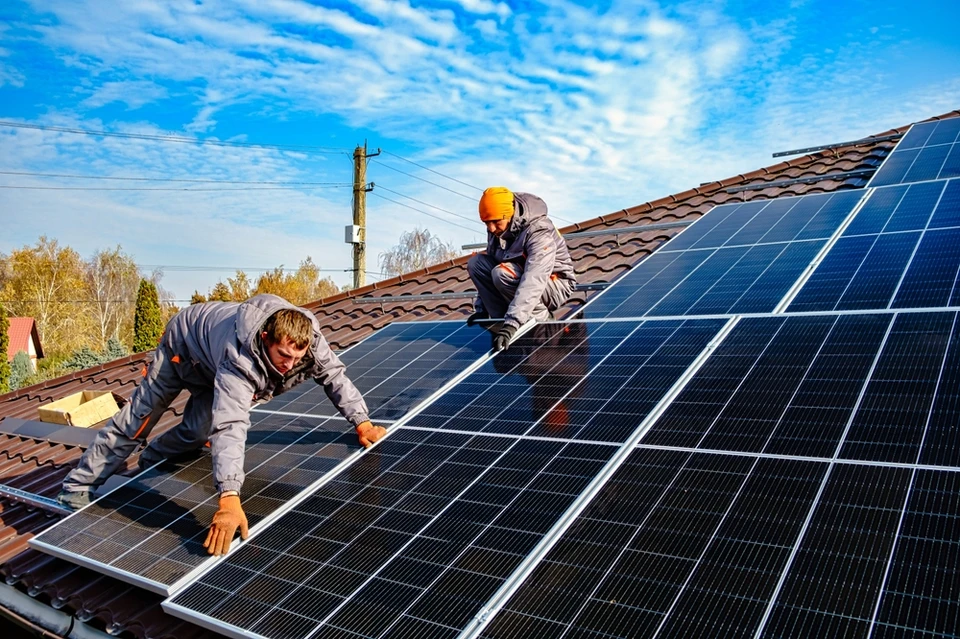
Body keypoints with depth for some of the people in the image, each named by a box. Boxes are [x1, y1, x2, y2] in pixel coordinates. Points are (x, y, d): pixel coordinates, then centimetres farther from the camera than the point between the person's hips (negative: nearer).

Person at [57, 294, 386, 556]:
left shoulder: (307, 337, -34)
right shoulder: (240, 359, -51)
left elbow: (334, 375, -17)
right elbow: (231, 425, -59)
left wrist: (362, 423, -21)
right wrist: (229, 498, -67)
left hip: (213, 358, 6)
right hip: (185, 342, -5)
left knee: (197, 432, -2)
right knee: (139, 419, 1)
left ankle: (149, 464, 29)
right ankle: (77, 489, 16)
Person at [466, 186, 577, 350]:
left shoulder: (539, 232, -29)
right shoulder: (496, 231, -6)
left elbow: (533, 283, -41)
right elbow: (487, 273, 3)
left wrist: (512, 323, -49)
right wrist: (481, 309, -1)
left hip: (555, 286, -7)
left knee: (502, 273, -32)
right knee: (476, 262, -12)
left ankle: (541, 317, -12)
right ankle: (503, 320, -12)